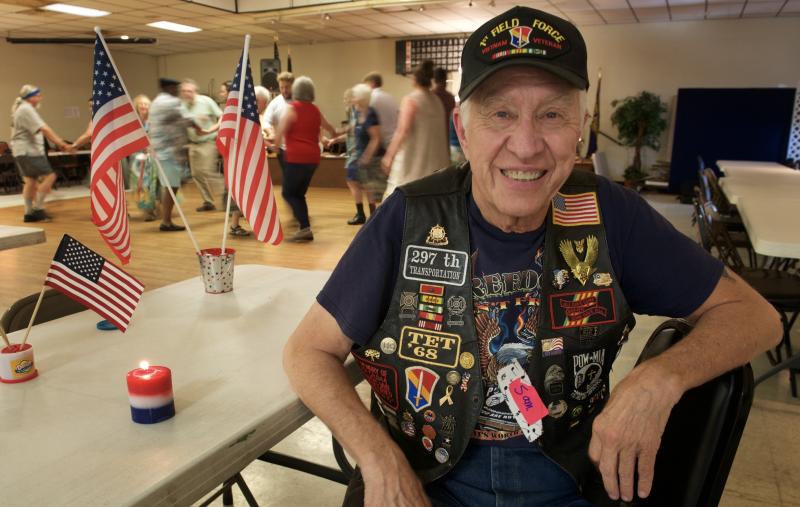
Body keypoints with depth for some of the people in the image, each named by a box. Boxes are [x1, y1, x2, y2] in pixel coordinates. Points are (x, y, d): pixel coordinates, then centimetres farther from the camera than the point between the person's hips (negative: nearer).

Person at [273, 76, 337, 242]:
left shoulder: (292, 108, -5)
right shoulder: (315, 110, 14)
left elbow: (281, 130, -15)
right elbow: (328, 127, 31)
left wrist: (276, 143, 4)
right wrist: (334, 134, 53)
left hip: (296, 156, -6)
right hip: (313, 157, 6)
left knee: (289, 193, 2)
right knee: (299, 193, 16)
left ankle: (305, 227, -11)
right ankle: (304, 228, 13)